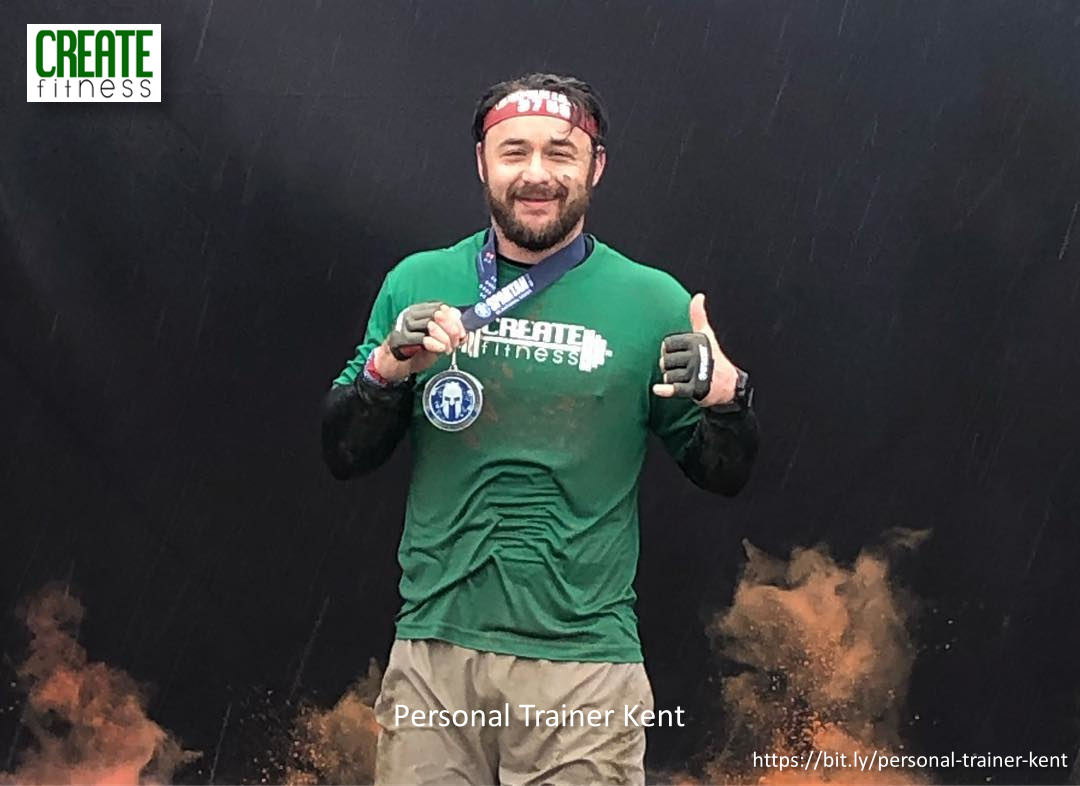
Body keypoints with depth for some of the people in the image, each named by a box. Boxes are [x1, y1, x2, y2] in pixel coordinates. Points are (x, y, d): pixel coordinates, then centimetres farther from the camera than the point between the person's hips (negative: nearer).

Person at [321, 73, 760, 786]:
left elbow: (723, 478, 7)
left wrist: (728, 397, -14)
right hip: (434, 651, 2)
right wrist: (386, 370, -10)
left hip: (584, 664, -1)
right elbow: (343, 458, 9)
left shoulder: (652, 300, 0)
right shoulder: (417, 283, 5)